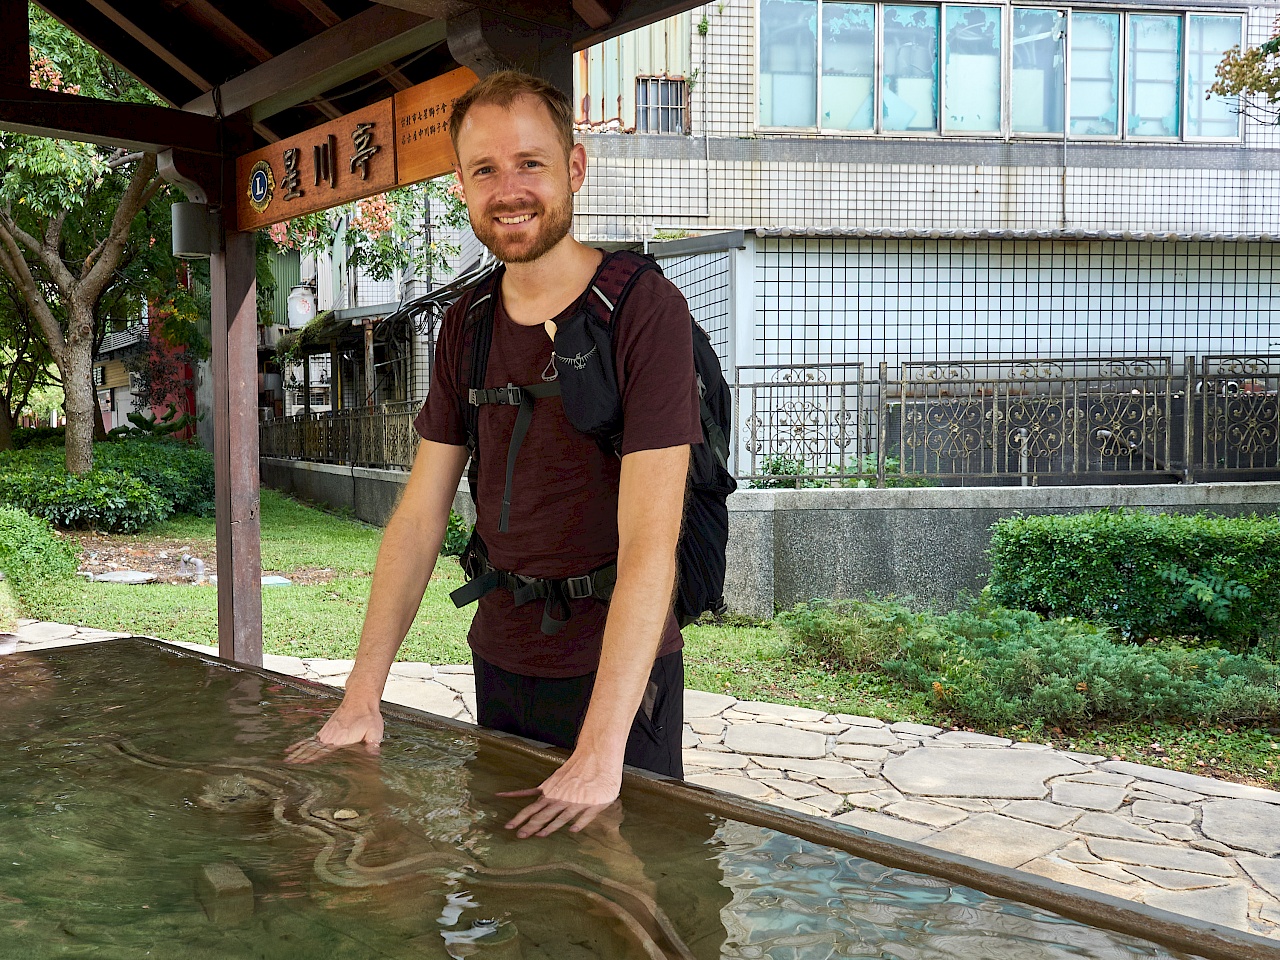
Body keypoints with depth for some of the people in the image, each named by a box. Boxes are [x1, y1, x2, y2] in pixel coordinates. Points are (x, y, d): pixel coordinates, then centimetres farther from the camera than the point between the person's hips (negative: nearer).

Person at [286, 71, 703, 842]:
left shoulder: (644, 308, -16)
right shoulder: (466, 325, 4)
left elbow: (650, 541, -23)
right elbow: (421, 515, 3)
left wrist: (601, 750, -29)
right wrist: (363, 693, -4)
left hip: (616, 671, -5)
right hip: (500, 662, 6)